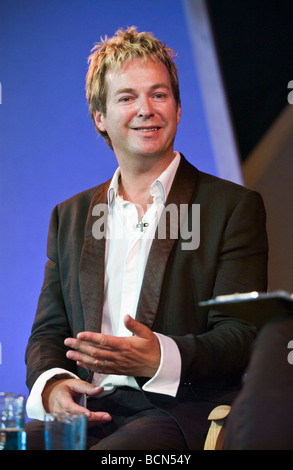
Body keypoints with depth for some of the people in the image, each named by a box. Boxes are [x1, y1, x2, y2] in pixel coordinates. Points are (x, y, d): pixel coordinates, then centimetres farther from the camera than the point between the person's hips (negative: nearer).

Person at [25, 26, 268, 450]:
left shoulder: (235, 206, 6)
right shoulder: (69, 217, 21)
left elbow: (242, 335, -2)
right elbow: (48, 332, 18)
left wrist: (161, 359, -22)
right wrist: (52, 384, -7)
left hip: (184, 411, -4)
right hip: (91, 411, 4)